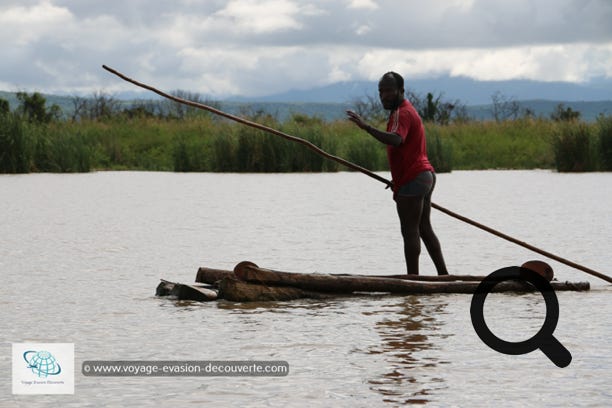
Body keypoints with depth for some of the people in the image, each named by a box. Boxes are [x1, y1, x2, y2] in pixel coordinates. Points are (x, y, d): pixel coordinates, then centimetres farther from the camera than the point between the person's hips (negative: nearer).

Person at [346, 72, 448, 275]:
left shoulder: (402, 113, -14)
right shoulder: (407, 109, 21)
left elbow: (396, 140, -35)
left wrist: (366, 127, -43)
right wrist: (398, 180, 30)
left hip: (412, 180, -11)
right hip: (425, 175, 11)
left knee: (410, 231, -8)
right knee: (424, 229, 15)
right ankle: (443, 274, 16)